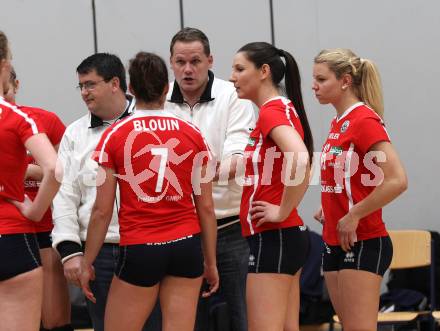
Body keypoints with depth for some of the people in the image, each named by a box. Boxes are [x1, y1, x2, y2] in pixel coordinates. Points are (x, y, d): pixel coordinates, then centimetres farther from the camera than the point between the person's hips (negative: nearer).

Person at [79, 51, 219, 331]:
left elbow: (102, 211, -4)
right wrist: (211, 261, 15)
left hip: (139, 249, -3)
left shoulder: (114, 136, -4)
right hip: (186, 245, 3)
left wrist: (87, 262, 6)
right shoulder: (193, 134, 2)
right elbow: (206, 206, 5)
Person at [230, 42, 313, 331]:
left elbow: (299, 158, -32)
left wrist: (283, 211, -22)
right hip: (289, 234, 10)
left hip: (273, 237, -10)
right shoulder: (283, 108, 16)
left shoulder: (273, 111, -14)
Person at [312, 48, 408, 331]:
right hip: (335, 242, 9)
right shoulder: (338, 123, 12)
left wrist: (353, 216, -19)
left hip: (362, 243, -9)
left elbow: (397, 180, -24)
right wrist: (329, 209, 9)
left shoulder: (365, 120, -14)